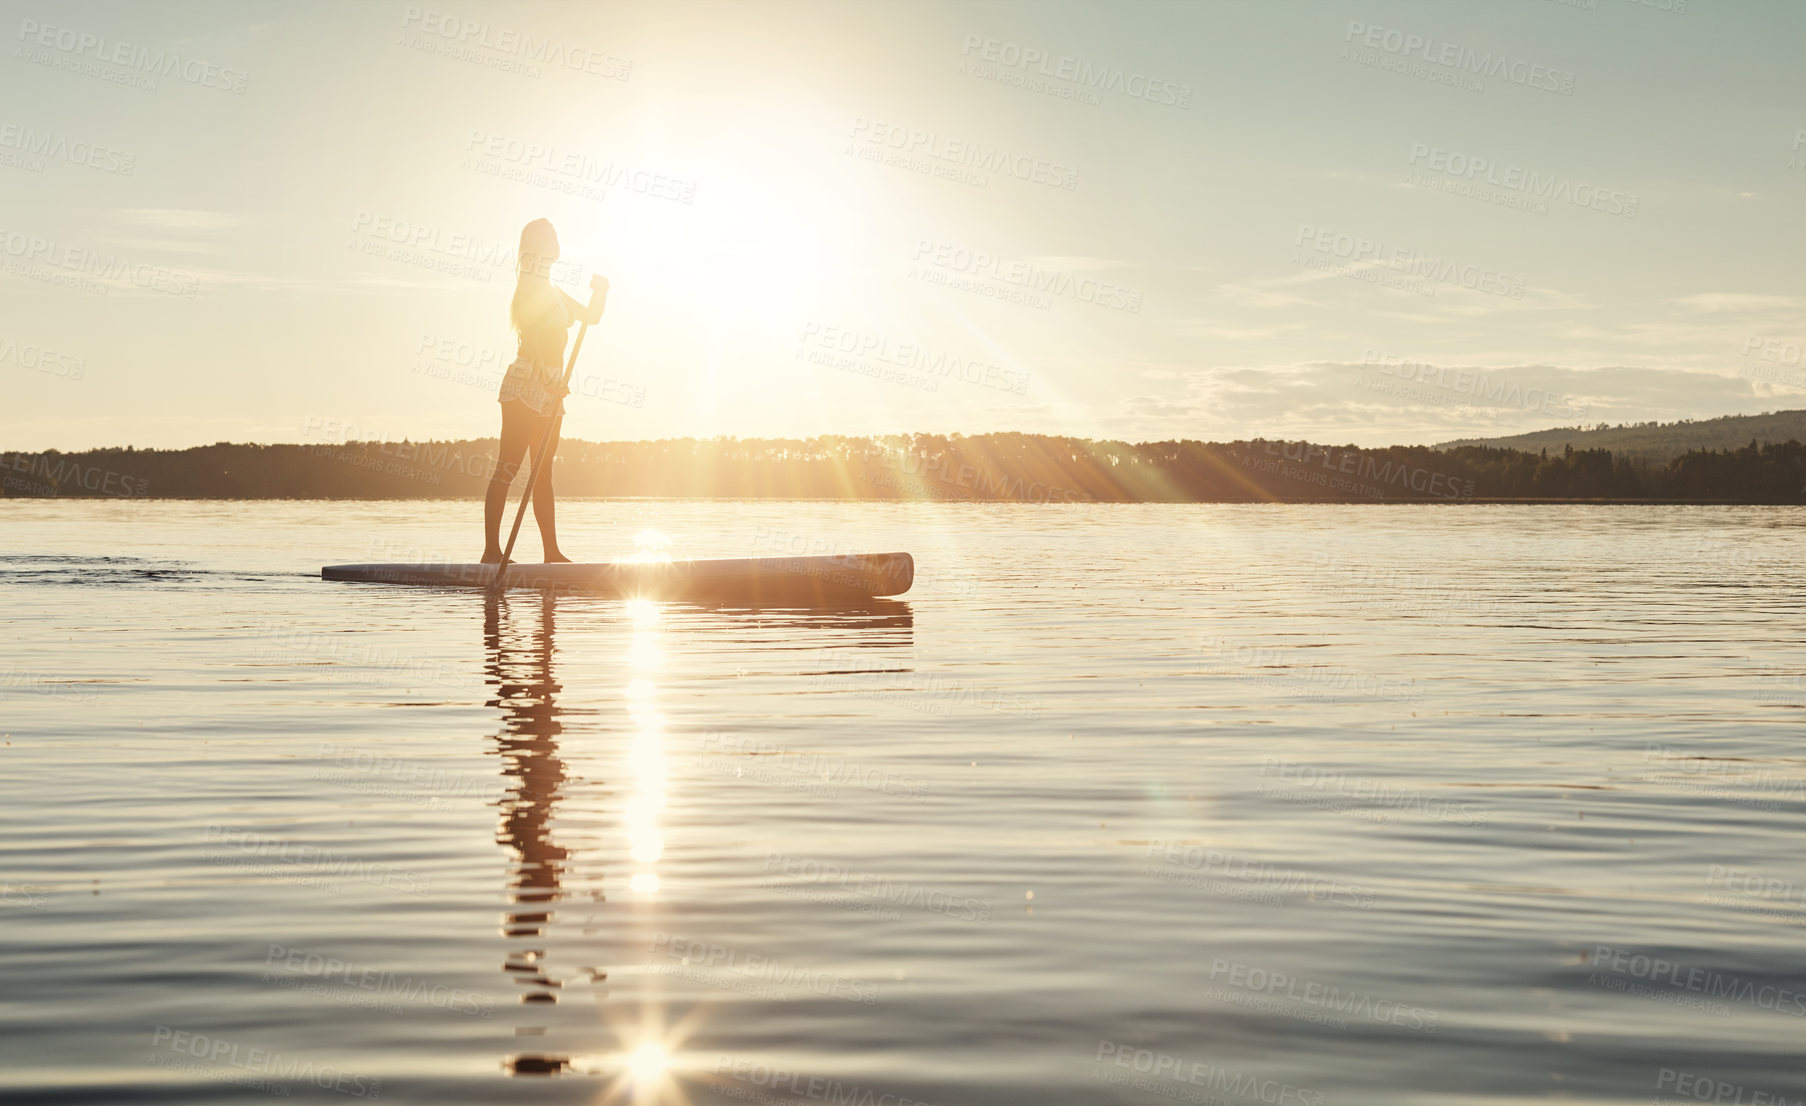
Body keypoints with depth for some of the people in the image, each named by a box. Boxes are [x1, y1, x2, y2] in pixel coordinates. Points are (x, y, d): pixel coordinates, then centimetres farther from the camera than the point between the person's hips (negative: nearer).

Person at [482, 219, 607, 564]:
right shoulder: (530, 289, -7)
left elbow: (591, 316, 24)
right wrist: (550, 379, -25)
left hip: (549, 389, 10)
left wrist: (600, 292, 4)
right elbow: (530, 337, -18)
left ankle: (551, 551, 10)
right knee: (507, 467, -10)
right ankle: (491, 549, -12)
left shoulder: (552, 293, 20)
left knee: (543, 472, 9)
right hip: (524, 386, -9)